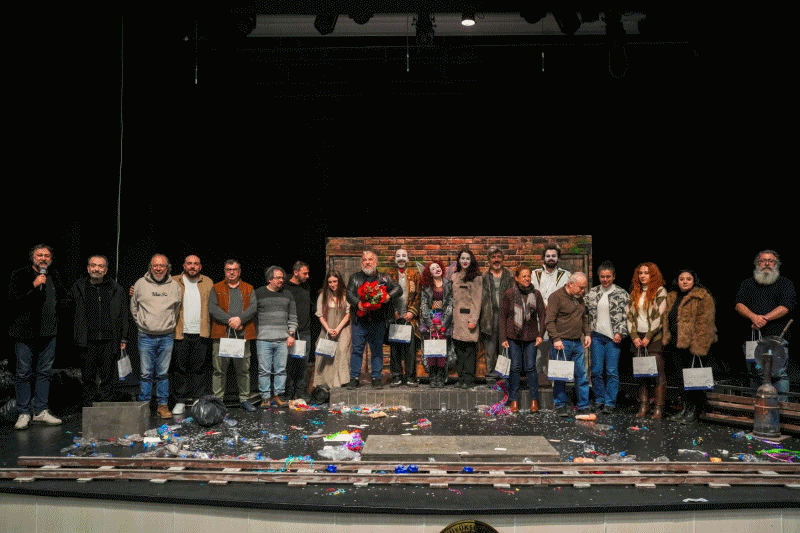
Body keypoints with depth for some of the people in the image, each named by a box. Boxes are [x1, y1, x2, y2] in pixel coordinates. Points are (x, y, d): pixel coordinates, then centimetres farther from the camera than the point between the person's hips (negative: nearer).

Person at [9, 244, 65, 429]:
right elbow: (13, 301, -13)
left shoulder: (55, 276, 11)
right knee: (24, 373, 0)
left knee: (44, 372, 9)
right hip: (25, 332, -5)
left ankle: (41, 411, 17)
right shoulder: (19, 275, -4)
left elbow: (61, 299, 26)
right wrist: (33, 286, -21)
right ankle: (23, 413, 9)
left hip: (49, 333, 5)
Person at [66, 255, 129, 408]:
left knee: (108, 378, 4)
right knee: (88, 378, 5)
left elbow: (124, 315, 10)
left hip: (110, 341, 0)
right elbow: (69, 307, 17)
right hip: (87, 342, 0)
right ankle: (88, 408, 15)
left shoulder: (116, 289, 7)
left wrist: (123, 338, 6)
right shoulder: (78, 288, 7)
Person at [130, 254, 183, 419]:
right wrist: (142, 323, 9)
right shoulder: (140, 284, 2)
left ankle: (163, 405, 13)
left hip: (167, 337, 1)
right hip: (146, 337, -1)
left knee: (163, 373, 6)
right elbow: (134, 307, 13)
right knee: (146, 374, 1)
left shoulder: (174, 286, 5)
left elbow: (177, 309, 17)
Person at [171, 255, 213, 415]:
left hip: (201, 334, 1)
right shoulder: (174, 282, 7)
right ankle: (180, 401, 11)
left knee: (200, 368, 4)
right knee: (180, 368, 3)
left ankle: (200, 401, 12)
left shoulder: (208, 283, 11)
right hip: (180, 333, -1)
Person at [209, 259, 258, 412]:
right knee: (219, 369, 0)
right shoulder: (216, 289, 10)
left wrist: (240, 318, -14)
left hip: (242, 335, 1)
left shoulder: (248, 289, 15)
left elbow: (253, 307, 2)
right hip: (221, 334, -1)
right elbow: (212, 308, -3)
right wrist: (229, 320, -13)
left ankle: (245, 399, 14)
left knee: (243, 369, 5)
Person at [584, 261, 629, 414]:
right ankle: (599, 400, 16)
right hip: (596, 336, 3)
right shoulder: (592, 292, 11)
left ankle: (610, 403, 5)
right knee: (596, 371, 3)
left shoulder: (622, 294, 2)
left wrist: (620, 333, -9)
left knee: (612, 371, -3)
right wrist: (587, 327, 8)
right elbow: (584, 309, 18)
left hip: (613, 337, -3)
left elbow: (626, 316, 0)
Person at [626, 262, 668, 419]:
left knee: (658, 372, -6)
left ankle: (659, 407, -2)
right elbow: (629, 315, 10)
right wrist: (634, 336, -2)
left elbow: (659, 316, -8)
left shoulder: (659, 291, -1)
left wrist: (648, 337, -11)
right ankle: (643, 405, 8)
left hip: (654, 337, -5)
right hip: (638, 337, 5)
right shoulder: (635, 293, 15)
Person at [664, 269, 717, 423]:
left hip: (693, 346, -7)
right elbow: (667, 321, 22)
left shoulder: (703, 297, -7)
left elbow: (704, 323, -14)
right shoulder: (671, 298, 16)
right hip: (676, 345, 7)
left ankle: (694, 410, 7)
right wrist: (667, 340, 14)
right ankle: (684, 409, 20)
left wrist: (698, 346, -20)